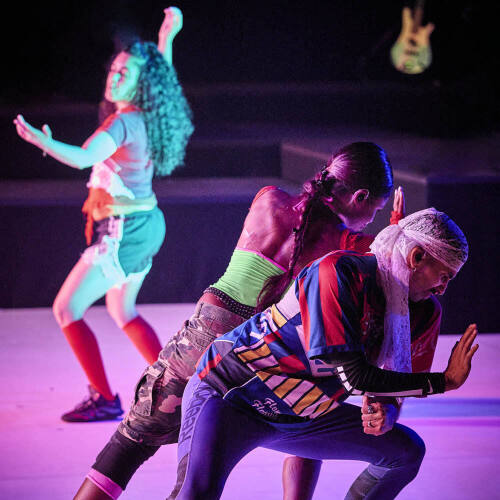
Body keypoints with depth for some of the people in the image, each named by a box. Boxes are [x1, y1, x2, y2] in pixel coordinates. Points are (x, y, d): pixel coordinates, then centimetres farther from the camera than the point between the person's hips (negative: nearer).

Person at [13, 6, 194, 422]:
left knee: (67, 310, -4)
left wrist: (40, 140, -45)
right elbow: (161, 74, 27)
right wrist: (167, 38, 29)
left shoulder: (124, 123, -21)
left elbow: (82, 158, -38)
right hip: (146, 223, 9)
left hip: (123, 231, -9)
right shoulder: (146, 115, 4)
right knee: (123, 310, 26)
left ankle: (105, 400, -5)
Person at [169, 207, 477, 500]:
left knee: (407, 450, 10)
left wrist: (386, 411, -16)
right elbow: (354, 377, -28)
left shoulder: (396, 307, 3)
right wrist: (444, 381, -23)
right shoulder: (339, 271, -24)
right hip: (228, 396, -9)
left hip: (297, 416, 9)